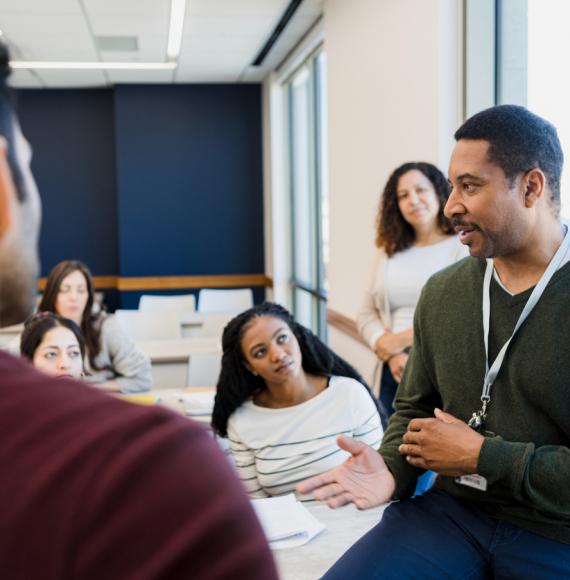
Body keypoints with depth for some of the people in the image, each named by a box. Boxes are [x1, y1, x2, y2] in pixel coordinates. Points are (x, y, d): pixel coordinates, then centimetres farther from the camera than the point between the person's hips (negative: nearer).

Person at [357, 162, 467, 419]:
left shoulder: (465, 246, -2)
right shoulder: (388, 252, 14)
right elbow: (367, 315, 11)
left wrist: (402, 339, -11)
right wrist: (391, 354, -7)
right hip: (394, 372, 5)